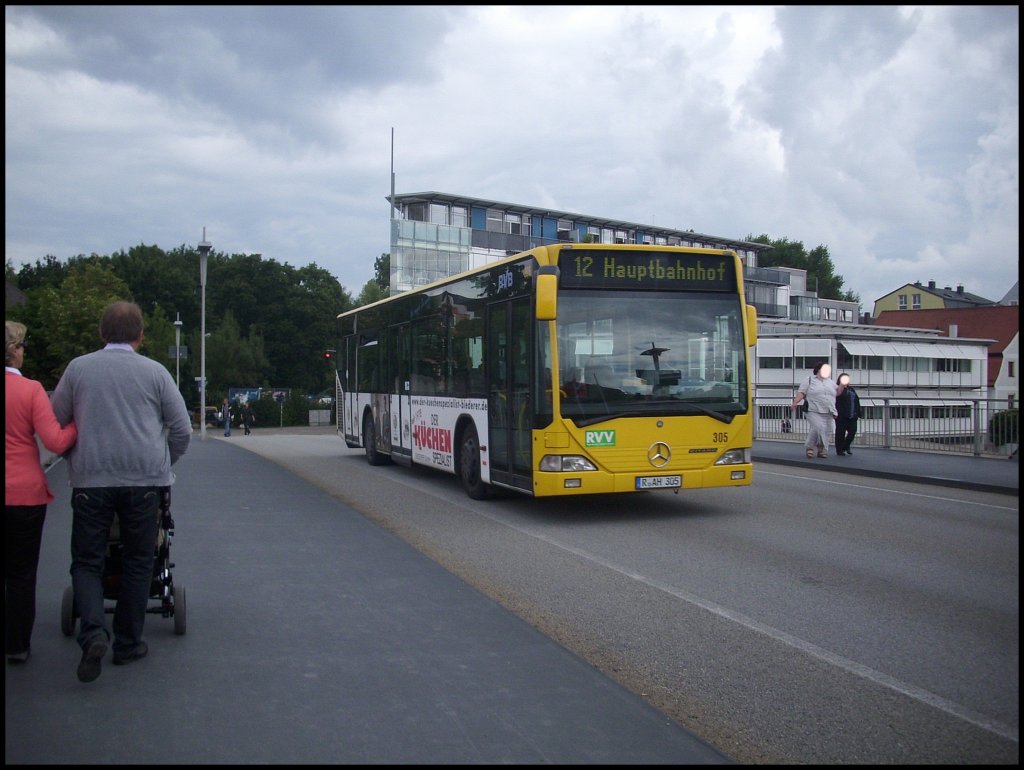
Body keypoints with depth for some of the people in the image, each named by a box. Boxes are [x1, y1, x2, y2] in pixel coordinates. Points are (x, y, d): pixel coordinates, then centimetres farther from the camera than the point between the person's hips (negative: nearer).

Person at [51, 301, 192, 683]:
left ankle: (94, 631, -13)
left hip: (90, 480, 0)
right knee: (138, 563, 12)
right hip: (144, 479, 0)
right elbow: (182, 430, 4)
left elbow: (56, 423, 12)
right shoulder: (155, 372, 3)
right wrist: (163, 464, 19)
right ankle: (128, 643, 17)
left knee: (86, 562, 9)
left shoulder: (78, 368, 6)